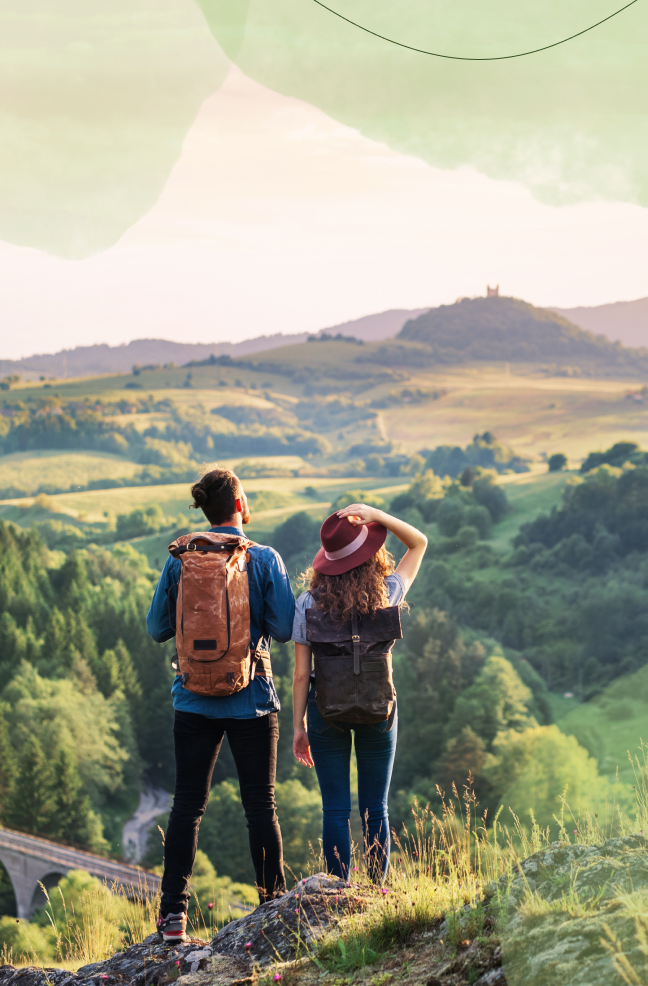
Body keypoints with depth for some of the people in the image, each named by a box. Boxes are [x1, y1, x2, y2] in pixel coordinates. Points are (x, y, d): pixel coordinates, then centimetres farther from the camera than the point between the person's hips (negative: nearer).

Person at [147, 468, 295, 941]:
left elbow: (158, 628, 4)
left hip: (195, 698, 2)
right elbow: (284, 629, -7)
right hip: (252, 698, -1)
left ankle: (174, 911, 3)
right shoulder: (264, 559, -8)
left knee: (187, 804, 6)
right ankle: (274, 906, 14)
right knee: (261, 804, 8)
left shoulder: (180, 560, -2)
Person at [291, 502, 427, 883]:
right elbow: (419, 542, 7)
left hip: (326, 711, 0)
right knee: (375, 809, 12)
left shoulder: (310, 604, -9)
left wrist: (299, 727, 4)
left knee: (336, 811, 6)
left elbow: (301, 674, -6)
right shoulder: (387, 595, -8)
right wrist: (376, 515, -8)